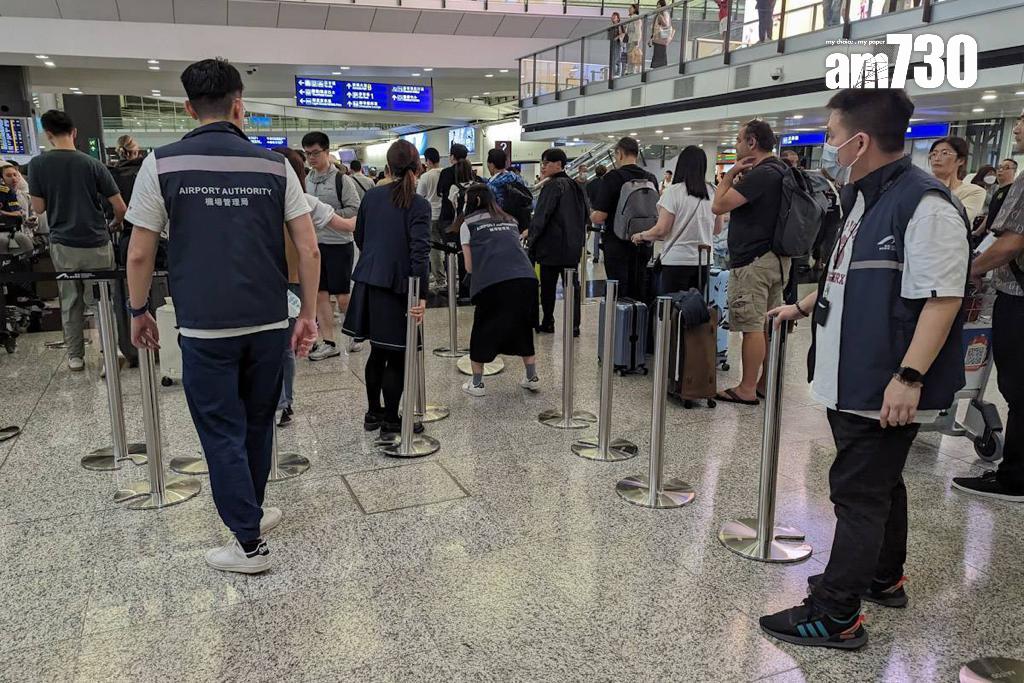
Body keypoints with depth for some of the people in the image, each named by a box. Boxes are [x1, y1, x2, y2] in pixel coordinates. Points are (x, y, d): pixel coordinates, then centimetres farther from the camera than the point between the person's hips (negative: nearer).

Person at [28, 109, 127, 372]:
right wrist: (116, 223, 17)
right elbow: (120, 207, -4)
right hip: (97, 244, -1)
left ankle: (75, 355, 20)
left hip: (63, 244, 1)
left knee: (70, 301, 13)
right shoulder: (93, 164, -5)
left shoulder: (37, 164, -4)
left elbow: (38, 208, 0)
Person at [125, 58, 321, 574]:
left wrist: (138, 311, 13)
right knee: (258, 425, 19)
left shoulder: (162, 164, -3)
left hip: (205, 327, -2)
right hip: (268, 323, 3)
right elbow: (308, 250, -2)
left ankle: (249, 543, 12)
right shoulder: (274, 165, 1)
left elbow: (139, 255, -1)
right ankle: (250, 513, 35)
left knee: (222, 433, 7)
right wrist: (309, 314, 7)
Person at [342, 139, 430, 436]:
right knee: (397, 357, 4)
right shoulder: (419, 205, -11)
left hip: (368, 282, 6)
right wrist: (421, 295, -20)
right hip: (396, 286, -6)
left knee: (378, 351, 19)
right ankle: (390, 422, 12)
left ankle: (373, 412, 29)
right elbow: (420, 251, -19)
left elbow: (359, 236, 15)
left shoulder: (372, 196, 6)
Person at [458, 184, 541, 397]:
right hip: (526, 279, 4)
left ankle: (476, 383, 20)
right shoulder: (510, 220, 24)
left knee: (482, 331, 14)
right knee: (522, 328, 22)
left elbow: (469, 266, 12)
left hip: (493, 283, -4)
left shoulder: (468, 223, 12)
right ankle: (532, 378, 26)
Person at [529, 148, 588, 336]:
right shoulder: (575, 186, 12)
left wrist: (531, 237, -5)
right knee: (572, 285, 6)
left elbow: (541, 216, -16)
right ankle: (574, 325, 3)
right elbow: (584, 214, 18)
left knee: (548, 285, 5)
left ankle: (547, 323, 12)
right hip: (573, 246, 7)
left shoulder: (552, 186, -12)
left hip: (552, 246, -7)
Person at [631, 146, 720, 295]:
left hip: (677, 261, -5)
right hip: (704, 261, 5)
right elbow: (717, 229, 13)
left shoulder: (674, 192, -10)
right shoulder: (713, 193, 2)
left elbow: (661, 230, -11)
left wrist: (641, 236, 6)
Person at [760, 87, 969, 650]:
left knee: (858, 494, -2)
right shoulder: (863, 198, 11)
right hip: (851, 380, 10)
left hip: (885, 388, -10)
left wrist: (909, 377, -27)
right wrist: (803, 306, 29)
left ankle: (836, 616, 9)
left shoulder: (925, 204, -19)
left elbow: (941, 298, -24)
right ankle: (884, 579, 40)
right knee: (878, 482, 22)